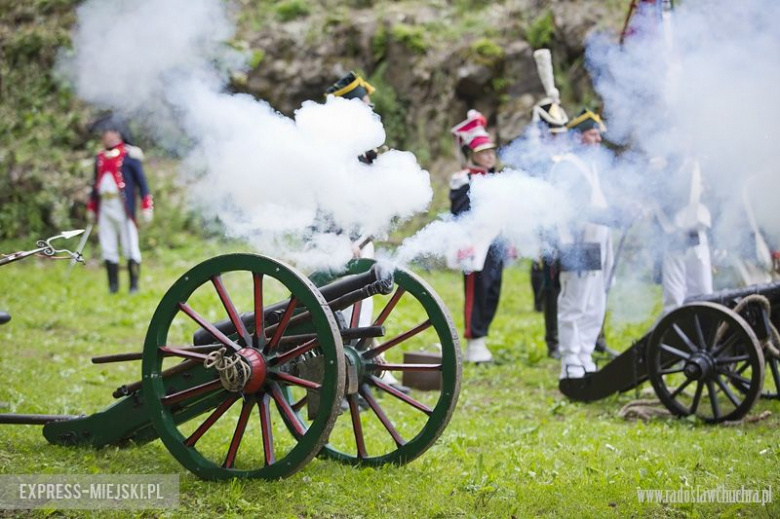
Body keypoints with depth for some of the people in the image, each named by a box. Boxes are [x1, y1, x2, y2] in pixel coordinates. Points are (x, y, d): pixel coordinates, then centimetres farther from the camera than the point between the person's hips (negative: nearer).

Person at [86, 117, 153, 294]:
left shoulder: (129, 155, -3)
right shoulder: (100, 157, 14)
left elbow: (142, 181, -5)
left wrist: (146, 207, -10)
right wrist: (91, 208, 20)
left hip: (124, 206, -6)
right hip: (105, 206, 6)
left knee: (130, 247, -3)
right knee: (108, 249, 6)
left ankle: (134, 286, 2)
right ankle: (113, 286, 13)